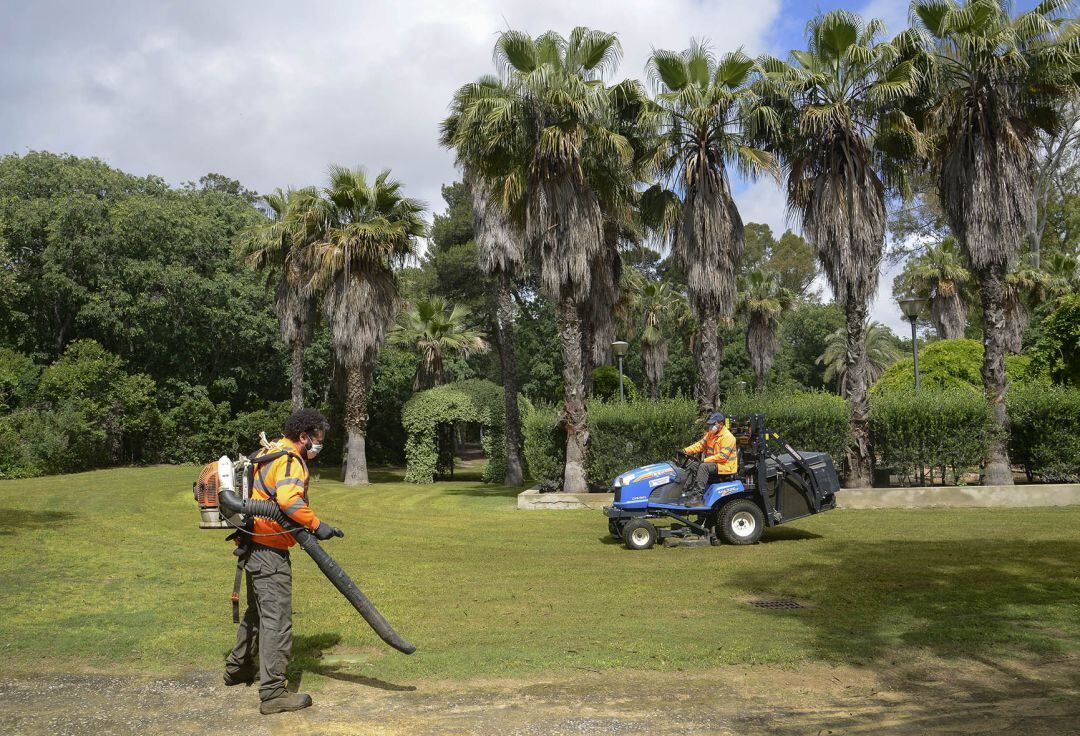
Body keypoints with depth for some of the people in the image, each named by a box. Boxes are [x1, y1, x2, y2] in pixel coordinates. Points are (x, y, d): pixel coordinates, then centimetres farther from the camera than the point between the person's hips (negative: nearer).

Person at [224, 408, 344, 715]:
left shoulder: (270, 453, 16)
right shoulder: (289, 460, -16)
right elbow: (288, 499, -32)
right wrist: (316, 525, -26)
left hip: (254, 546, 11)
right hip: (270, 550, -11)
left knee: (258, 610, 25)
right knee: (277, 618, -8)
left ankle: (238, 668, 41)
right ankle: (273, 693, -6)